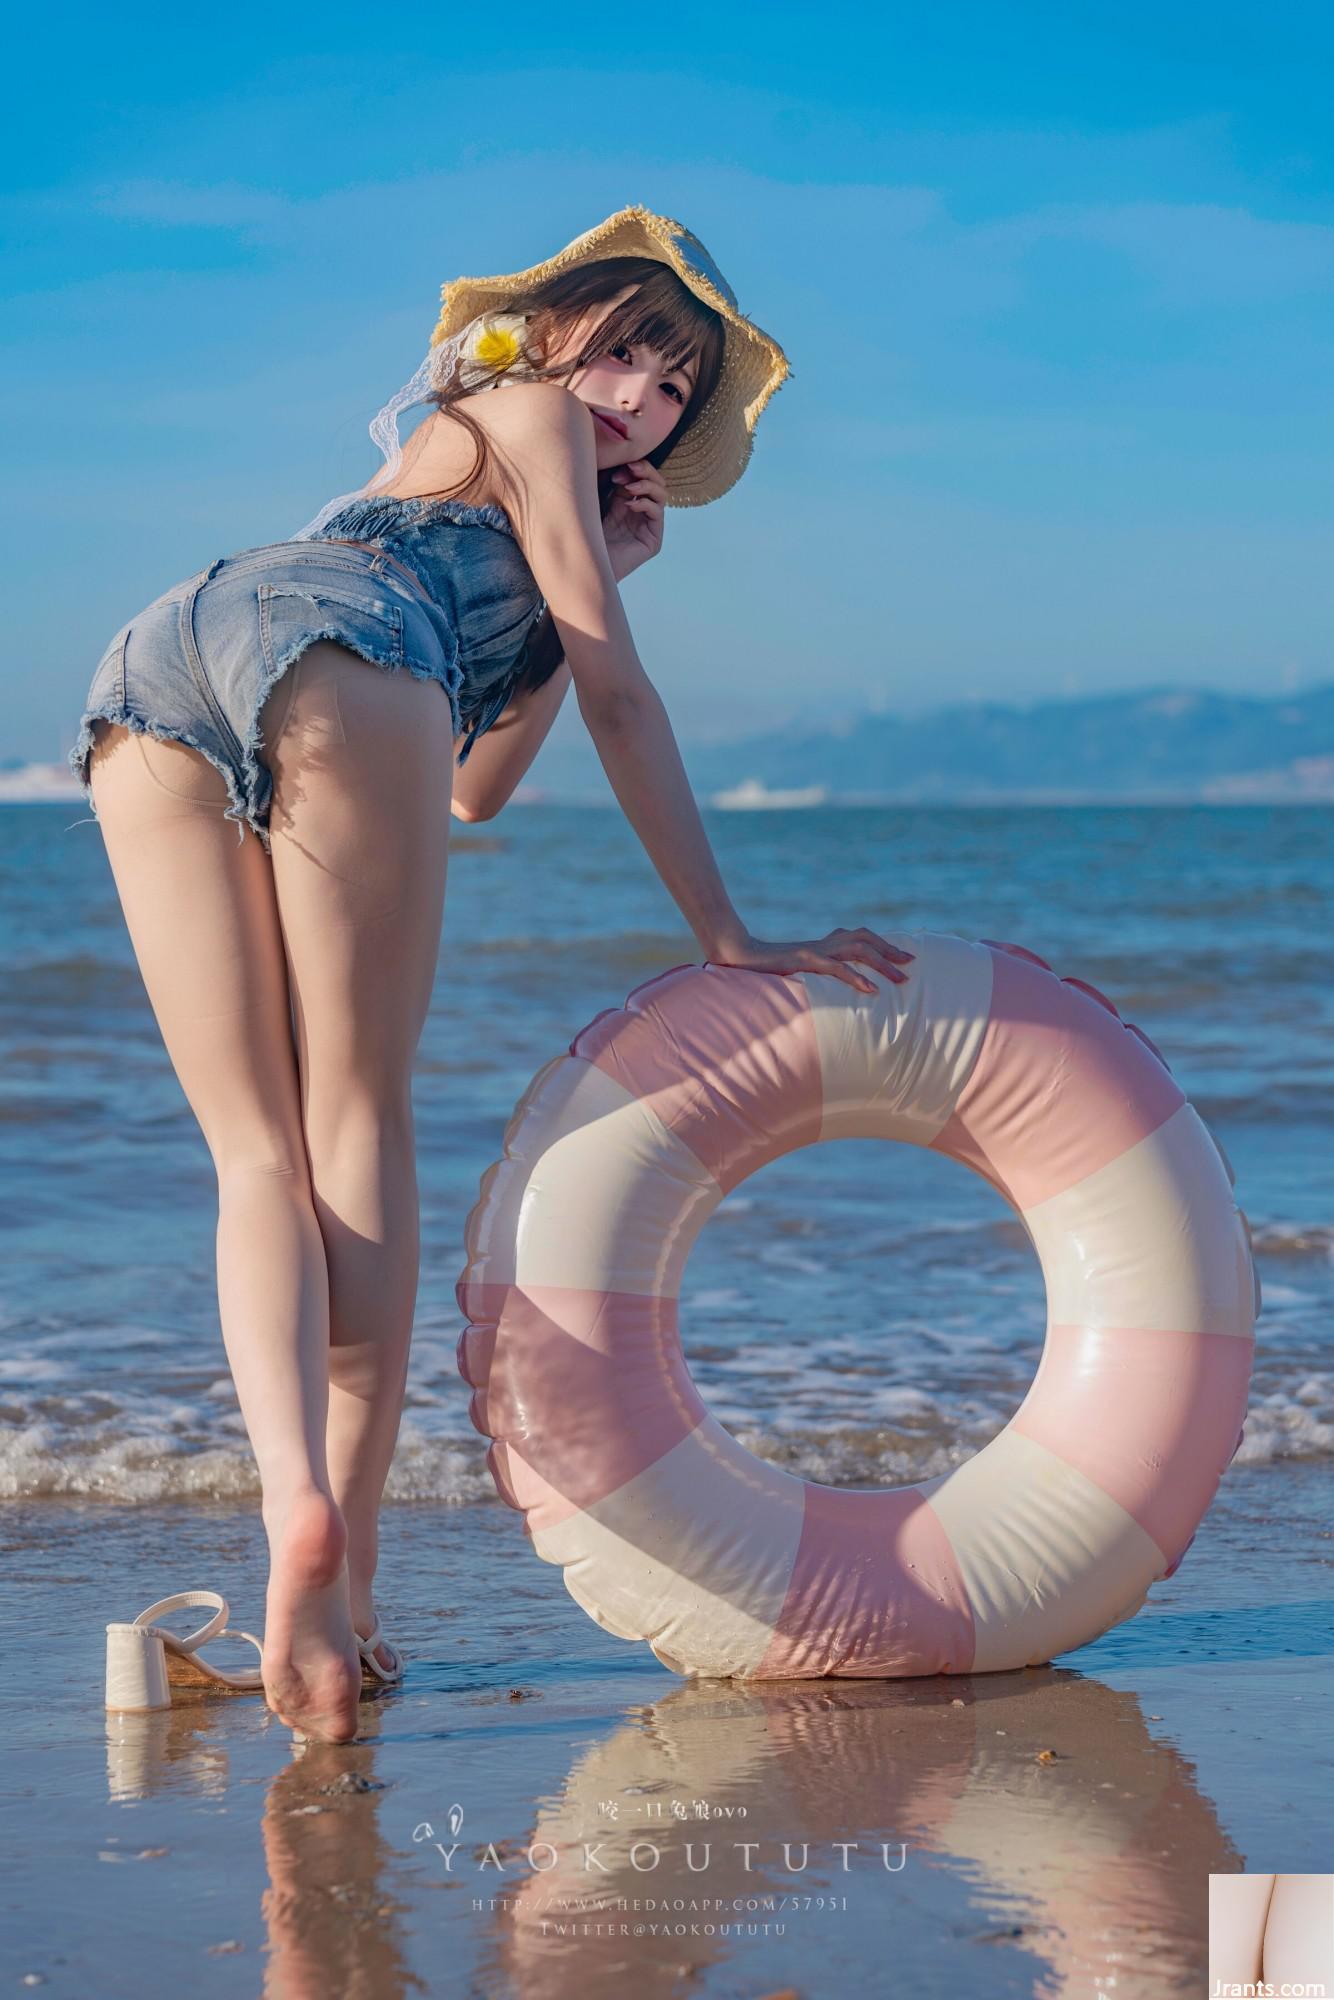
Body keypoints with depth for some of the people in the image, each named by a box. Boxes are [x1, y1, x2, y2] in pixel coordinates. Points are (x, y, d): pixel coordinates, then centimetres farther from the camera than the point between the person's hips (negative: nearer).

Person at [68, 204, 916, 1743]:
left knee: (256, 1153, 0)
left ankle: (295, 1498, -24)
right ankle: (342, 1574, -14)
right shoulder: (525, 417, 26)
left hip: (145, 669, 6)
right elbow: (616, 692, 17)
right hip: (320, 643, -6)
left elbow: (473, 789, 35)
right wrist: (723, 936, 16)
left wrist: (598, 574, 35)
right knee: (354, 1123, -3)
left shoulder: (438, 504, 45)